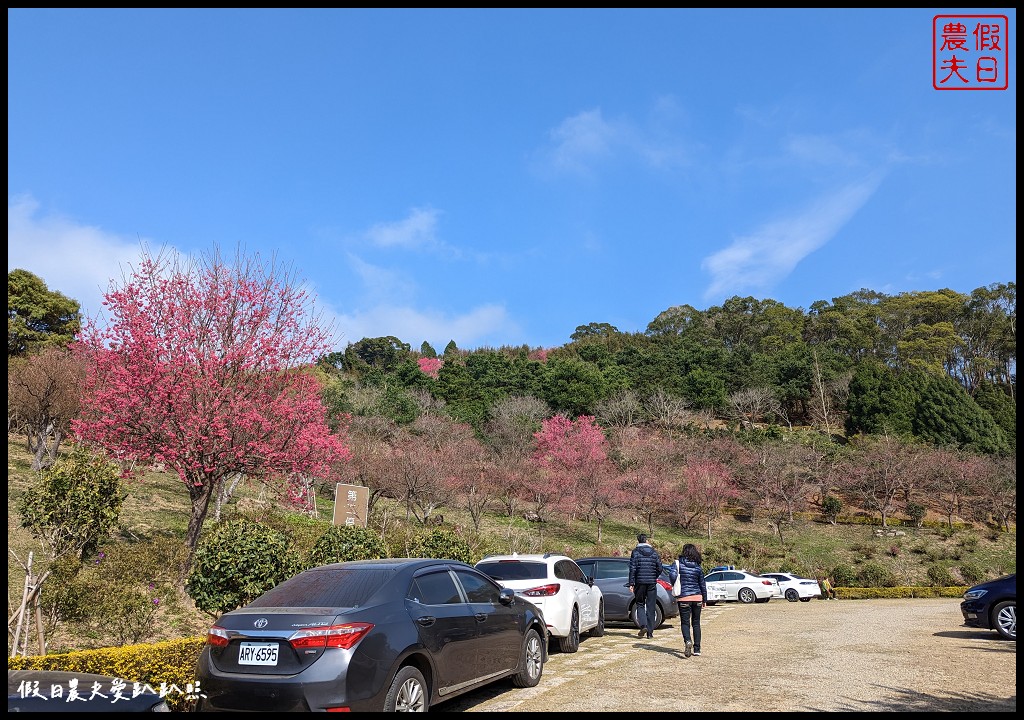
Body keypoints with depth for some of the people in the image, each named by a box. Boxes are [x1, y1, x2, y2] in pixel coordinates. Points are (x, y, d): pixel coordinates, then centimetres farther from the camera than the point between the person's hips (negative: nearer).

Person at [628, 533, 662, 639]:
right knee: (651, 607, 7)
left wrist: (631, 584, -4)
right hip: (652, 583, 2)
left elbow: (632, 569, -7)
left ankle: (643, 625, -9)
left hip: (640, 582, -2)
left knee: (640, 604, 11)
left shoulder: (635, 552, -3)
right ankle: (650, 631, 6)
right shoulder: (654, 552, 6)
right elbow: (659, 568, 6)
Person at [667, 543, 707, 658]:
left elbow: (672, 574, -23)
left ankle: (688, 641, -24)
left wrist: (674, 586, -4)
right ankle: (697, 649, 14)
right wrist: (704, 600, 17)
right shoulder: (698, 567, 3)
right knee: (696, 623, 13)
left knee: (685, 623, 3)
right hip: (697, 597, 3)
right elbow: (702, 584, 8)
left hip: (683, 597, -3)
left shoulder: (678, 563, -6)